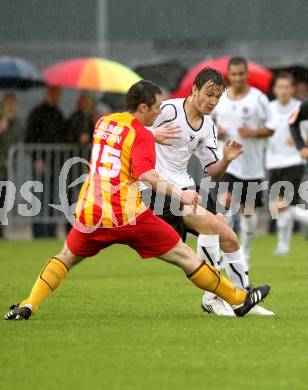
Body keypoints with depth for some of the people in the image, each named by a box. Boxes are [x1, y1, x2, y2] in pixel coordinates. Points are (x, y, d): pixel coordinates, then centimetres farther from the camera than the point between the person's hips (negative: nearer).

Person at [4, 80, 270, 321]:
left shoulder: (103, 122, 13)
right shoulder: (142, 135, -7)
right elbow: (145, 174, -22)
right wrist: (178, 194, -21)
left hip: (90, 212, 5)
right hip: (129, 216, -5)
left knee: (66, 259, 27)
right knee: (185, 256, 3)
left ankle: (28, 305, 8)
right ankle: (238, 300, 9)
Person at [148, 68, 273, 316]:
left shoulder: (208, 126, 9)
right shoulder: (169, 110, -14)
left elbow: (213, 172, 11)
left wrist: (226, 159, -7)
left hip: (186, 187, 8)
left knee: (228, 238, 3)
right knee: (209, 223, -24)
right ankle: (211, 297, -13)